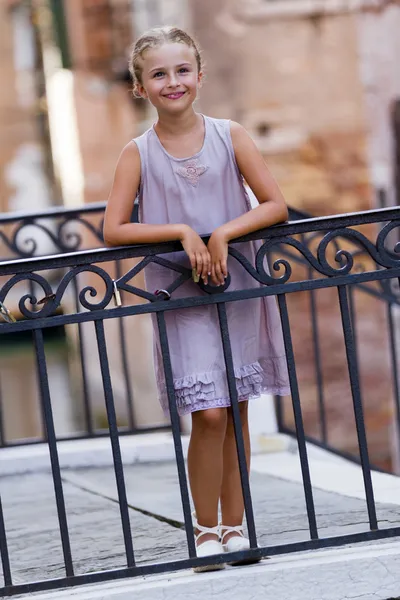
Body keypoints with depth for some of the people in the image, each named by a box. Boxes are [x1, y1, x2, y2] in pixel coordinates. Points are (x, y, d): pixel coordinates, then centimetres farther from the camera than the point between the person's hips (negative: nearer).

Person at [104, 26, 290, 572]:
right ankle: (206, 531, 5)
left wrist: (223, 233, -17)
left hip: (238, 286, 2)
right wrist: (181, 231, -18)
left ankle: (234, 527, 18)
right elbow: (113, 231, -8)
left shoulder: (231, 136, 0)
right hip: (179, 296, -2)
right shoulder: (138, 154, -3)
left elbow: (276, 206, -3)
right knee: (209, 414, -9)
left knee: (236, 413, 6)